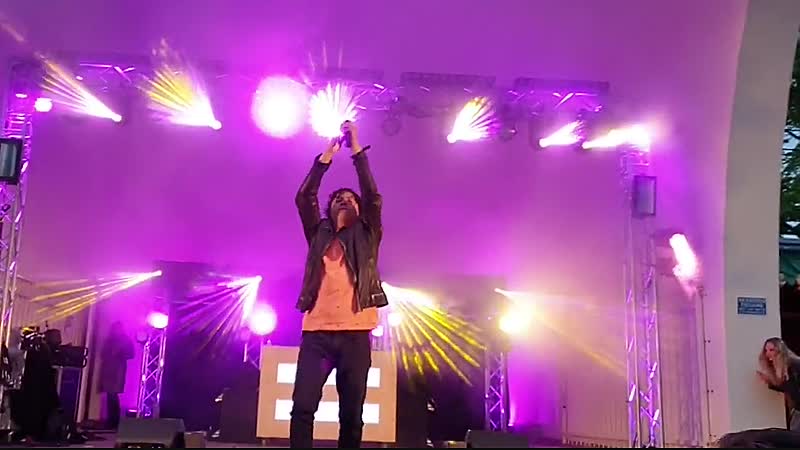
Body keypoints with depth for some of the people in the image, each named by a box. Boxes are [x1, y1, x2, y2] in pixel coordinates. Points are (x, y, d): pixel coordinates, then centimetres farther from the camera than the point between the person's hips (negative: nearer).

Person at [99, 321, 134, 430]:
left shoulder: (126, 340, 3)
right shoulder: (109, 340, 18)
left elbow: (131, 354, -3)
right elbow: (104, 353, 18)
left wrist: (119, 354, -15)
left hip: (118, 369, -5)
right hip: (108, 369, 5)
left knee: (112, 395, -12)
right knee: (110, 395, 2)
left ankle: (114, 422, -7)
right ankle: (111, 421, 7)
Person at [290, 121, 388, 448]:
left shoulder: (366, 237, 15)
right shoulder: (318, 236, 19)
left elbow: (373, 196, 4)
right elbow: (304, 198, 8)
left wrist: (357, 149, 4)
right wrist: (327, 154, 6)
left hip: (355, 334, 0)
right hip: (316, 332, 1)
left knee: (351, 414, 2)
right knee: (302, 407, -9)